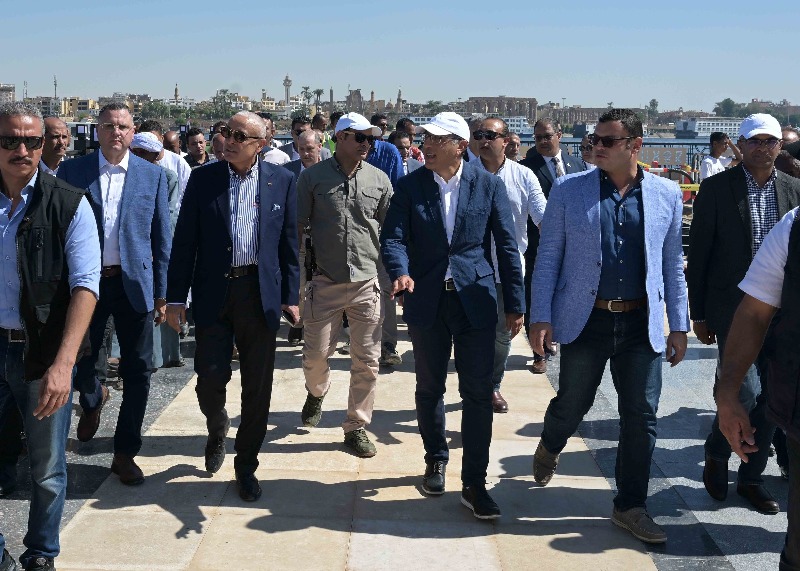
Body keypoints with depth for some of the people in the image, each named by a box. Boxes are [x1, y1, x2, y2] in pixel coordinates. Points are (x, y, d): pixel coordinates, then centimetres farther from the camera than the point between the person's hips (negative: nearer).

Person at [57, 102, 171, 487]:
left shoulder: (152, 175, 2)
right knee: (78, 362, 10)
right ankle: (93, 399, 46)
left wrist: (161, 295, 1)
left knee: (138, 371, 2)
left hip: (134, 284, 0)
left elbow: (161, 238, 4)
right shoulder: (72, 171, 1)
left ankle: (125, 452, 17)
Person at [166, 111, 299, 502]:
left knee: (257, 386, 6)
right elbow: (184, 241, 2)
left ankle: (246, 465, 23)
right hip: (213, 294, 0)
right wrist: (176, 297, -2)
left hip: (260, 294, 0)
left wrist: (290, 296, 2)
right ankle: (217, 431, 35)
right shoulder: (203, 179, 2)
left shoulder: (281, 181, 3)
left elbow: (289, 242, 6)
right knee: (210, 378, 0)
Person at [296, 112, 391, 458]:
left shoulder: (379, 180, 4)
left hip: (367, 283, 2)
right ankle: (317, 392, 39)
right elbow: (297, 227, 3)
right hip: (325, 283, -1)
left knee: (367, 361, 3)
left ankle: (356, 427, 18)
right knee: (316, 355, 4)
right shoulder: (313, 177, -1)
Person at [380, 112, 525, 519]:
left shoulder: (488, 185, -2)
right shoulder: (409, 186, 0)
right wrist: (400, 272, -29)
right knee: (429, 388, 14)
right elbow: (393, 238, -7)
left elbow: (507, 246, 0)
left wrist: (515, 304, 0)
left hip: (475, 301, -1)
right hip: (427, 302, 2)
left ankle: (474, 484, 8)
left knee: (478, 394, -1)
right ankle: (436, 460, 36)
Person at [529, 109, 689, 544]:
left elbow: (672, 264, 9)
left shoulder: (666, 194, 3)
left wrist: (679, 325, 8)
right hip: (586, 320, -1)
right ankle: (549, 449, 46)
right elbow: (548, 257, 0)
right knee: (571, 404, 12)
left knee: (641, 418, 4)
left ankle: (630, 507, 20)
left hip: (641, 324, 1)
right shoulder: (568, 190, -2)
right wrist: (541, 317, -6)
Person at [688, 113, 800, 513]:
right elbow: (698, 255, -1)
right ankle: (717, 454, 16)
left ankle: (751, 477, 23)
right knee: (746, 390, -13)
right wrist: (699, 314, -2)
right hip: (733, 309, -4)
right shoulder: (716, 188, -3)